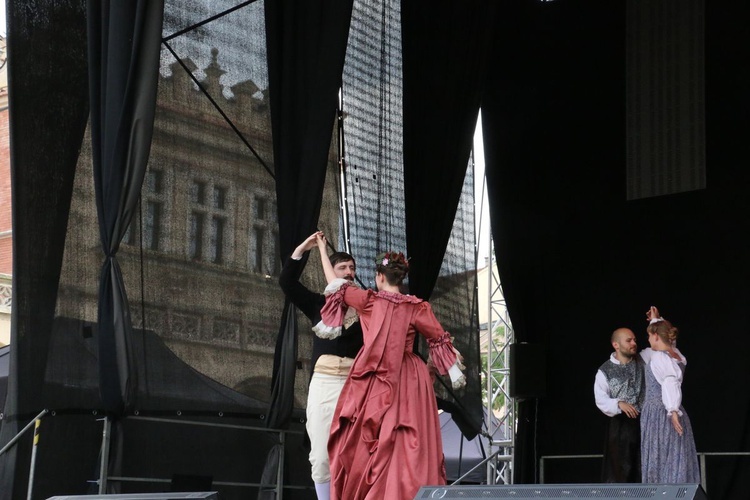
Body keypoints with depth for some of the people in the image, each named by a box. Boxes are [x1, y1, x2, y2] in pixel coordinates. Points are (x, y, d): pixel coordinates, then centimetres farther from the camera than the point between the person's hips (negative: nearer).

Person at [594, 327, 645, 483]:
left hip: (644, 421, 3)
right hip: (620, 425, -3)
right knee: (620, 470, -3)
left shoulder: (642, 360, 6)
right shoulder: (605, 371, -3)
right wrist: (619, 403, -25)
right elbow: (601, 400, -8)